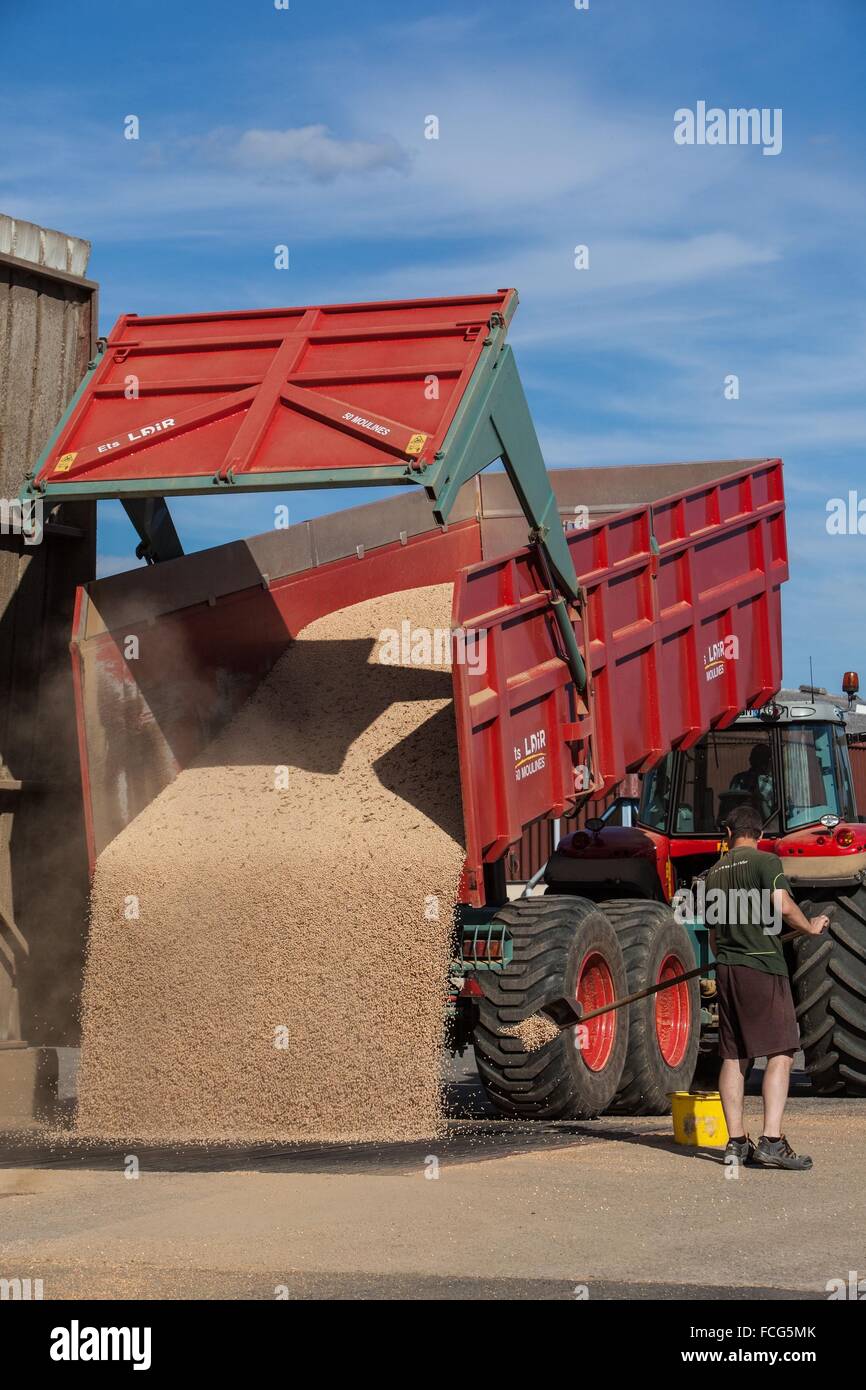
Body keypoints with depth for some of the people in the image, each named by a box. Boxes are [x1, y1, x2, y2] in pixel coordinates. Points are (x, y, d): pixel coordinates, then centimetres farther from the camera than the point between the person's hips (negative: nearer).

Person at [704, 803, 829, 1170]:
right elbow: (783, 907, -18)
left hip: (726, 970, 7)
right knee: (780, 1053, -7)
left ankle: (736, 1142, 9)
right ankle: (772, 1142, -17)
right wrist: (810, 927, 0)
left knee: (734, 1056, 9)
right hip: (762, 965, -7)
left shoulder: (715, 872, 16)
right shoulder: (765, 861, -5)